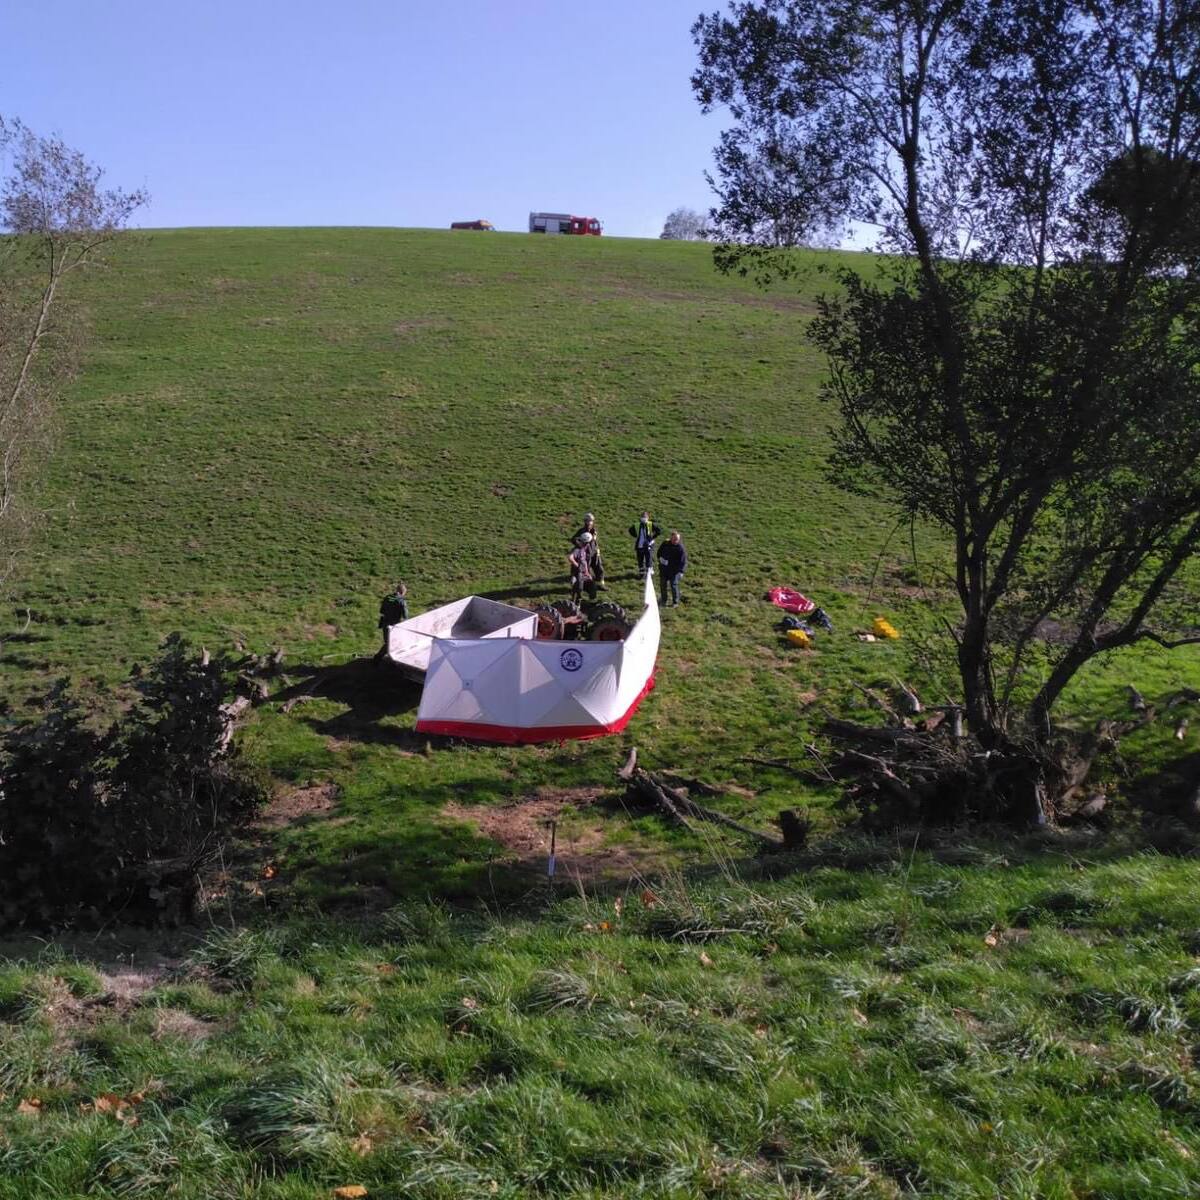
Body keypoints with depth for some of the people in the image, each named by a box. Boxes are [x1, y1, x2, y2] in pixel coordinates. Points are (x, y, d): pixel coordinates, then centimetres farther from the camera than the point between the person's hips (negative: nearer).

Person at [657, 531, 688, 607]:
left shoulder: (680, 547, -14)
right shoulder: (665, 544, -2)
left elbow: (684, 561, -13)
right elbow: (659, 552, 17)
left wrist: (681, 572, -20)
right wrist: (660, 559, -1)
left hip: (674, 570, -5)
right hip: (664, 568, 5)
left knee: (674, 584, -8)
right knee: (663, 584, 12)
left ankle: (675, 602, 7)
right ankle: (664, 600, 28)